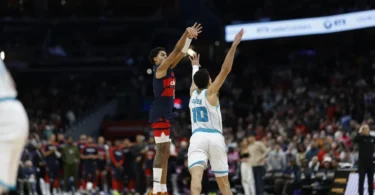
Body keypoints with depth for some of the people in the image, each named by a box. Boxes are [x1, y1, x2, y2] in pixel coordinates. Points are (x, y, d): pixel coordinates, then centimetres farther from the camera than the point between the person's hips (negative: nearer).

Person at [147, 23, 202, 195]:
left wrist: (190, 37, 13)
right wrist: (186, 34, -14)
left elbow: (181, 53, 21)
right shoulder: (160, 69, -6)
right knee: (162, 151, -13)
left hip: (165, 114, 10)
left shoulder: (168, 69, 18)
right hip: (159, 114, -10)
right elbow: (176, 51, -14)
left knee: (164, 152, 9)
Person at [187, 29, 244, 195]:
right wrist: (234, 45, -5)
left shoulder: (192, 93, 16)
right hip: (215, 138, -2)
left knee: (196, 176, -21)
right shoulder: (210, 92, 4)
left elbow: (196, 79, 40)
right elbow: (225, 70, -4)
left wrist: (195, 66, 60)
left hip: (197, 138, 2)